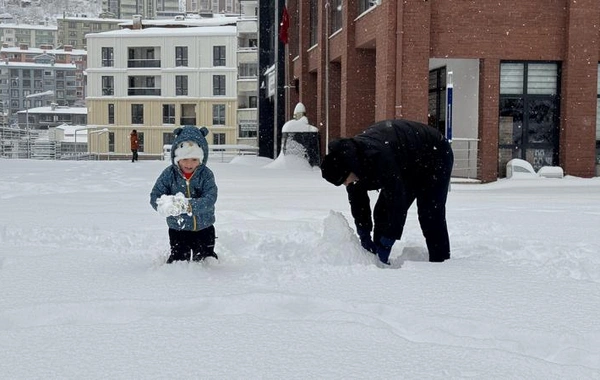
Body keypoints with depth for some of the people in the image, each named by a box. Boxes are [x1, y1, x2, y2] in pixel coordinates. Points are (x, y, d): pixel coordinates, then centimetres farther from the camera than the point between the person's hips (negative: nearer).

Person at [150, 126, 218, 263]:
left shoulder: (206, 174, -12)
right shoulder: (169, 174, -10)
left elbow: (210, 199, -23)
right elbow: (154, 196, -12)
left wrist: (189, 205, -41)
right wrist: (164, 205, -37)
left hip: (204, 228, 0)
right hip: (178, 230, 0)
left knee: (206, 258, 14)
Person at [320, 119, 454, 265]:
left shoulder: (377, 156, -44)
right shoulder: (348, 156, -17)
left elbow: (396, 199, -40)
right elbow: (357, 200, -7)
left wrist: (386, 243, -36)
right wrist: (364, 237, -12)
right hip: (407, 166, 8)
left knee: (429, 214, -16)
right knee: (382, 211, 1)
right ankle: (377, 260, 6)